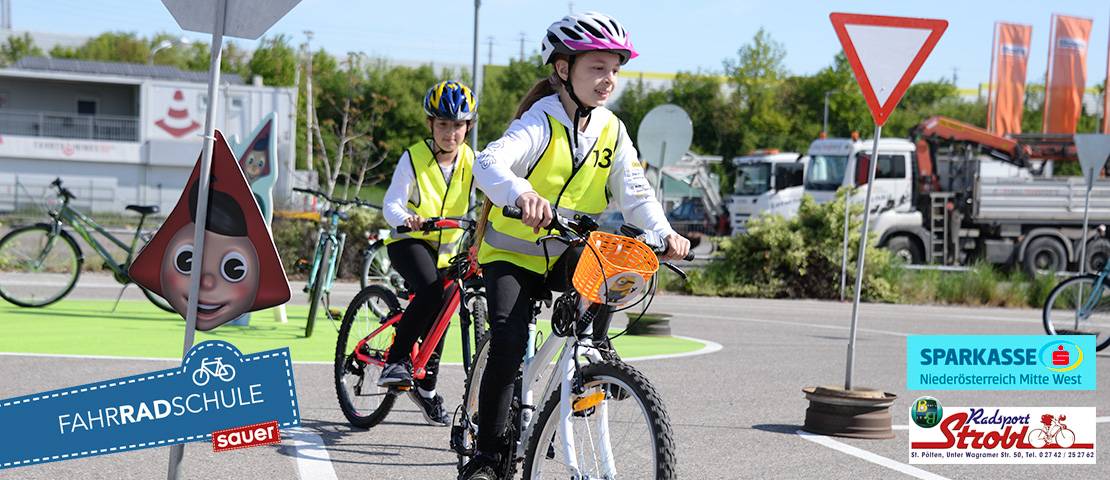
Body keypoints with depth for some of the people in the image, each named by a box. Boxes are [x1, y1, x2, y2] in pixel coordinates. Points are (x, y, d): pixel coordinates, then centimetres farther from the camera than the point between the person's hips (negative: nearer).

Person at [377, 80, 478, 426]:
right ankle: (396, 360, -22)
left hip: (446, 249, 4)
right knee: (431, 291, -33)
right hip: (409, 242, -4)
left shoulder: (471, 162, -3)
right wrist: (405, 219, -44)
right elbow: (391, 204, -22)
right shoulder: (414, 159, -13)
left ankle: (427, 389, 29)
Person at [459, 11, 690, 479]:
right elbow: (489, 164, -37)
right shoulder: (541, 123, -19)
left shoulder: (611, 131, -2)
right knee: (508, 344, -21)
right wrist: (522, 195, -60)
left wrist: (663, 232, -30)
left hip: (568, 254, 4)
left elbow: (634, 190, -9)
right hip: (512, 254, -4)